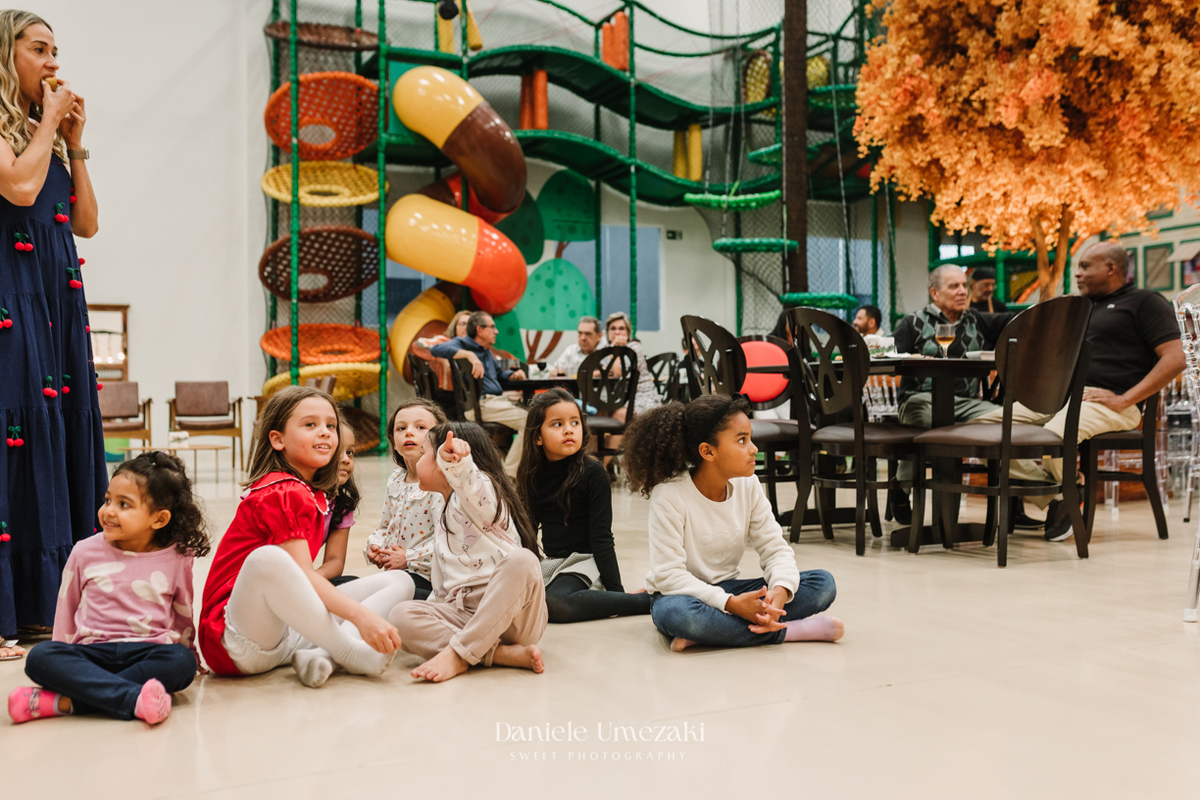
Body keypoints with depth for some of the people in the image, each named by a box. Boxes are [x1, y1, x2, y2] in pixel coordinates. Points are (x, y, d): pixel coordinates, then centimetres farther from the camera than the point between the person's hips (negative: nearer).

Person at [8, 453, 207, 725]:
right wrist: (63, 663, 17)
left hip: (148, 651, -1)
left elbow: (183, 616, 17)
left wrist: (188, 652, 21)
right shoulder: (85, 552, 6)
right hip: (92, 651, 1)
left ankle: (66, 702, -36)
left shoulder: (176, 560, 2)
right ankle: (134, 699, -46)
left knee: (182, 662, -34)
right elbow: (66, 609, 16)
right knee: (40, 657, -28)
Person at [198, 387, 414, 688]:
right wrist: (361, 616, -33)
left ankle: (318, 653, -20)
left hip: (294, 626, 9)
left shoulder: (313, 494, 16)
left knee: (400, 582, 3)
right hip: (238, 639, -9)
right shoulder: (284, 494, -14)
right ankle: (349, 652, -24)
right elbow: (302, 574, -25)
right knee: (268, 558, -40)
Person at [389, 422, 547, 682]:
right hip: (463, 615, 6)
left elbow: (471, 486, -29)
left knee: (522, 560, -36)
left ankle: (458, 654, -34)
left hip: (512, 613, -6)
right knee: (401, 616, -19)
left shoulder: (481, 492, 0)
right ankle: (501, 653, -28)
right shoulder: (444, 523, 28)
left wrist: (454, 460, -50)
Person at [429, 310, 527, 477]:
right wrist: (469, 355, -29)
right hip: (481, 404, -10)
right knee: (529, 420, -26)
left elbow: (499, 373, 40)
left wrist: (514, 374, 16)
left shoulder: (485, 352, 28)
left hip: (498, 400, 10)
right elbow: (437, 349, -18)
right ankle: (509, 475, -24)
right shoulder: (462, 343, 1)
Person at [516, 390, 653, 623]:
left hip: (585, 560, -6)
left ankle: (647, 599, -20)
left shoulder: (592, 473, -9)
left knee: (554, 603, -33)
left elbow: (601, 536, -11)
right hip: (551, 561, 6)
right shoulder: (532, 476, 6)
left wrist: (616, 590, -13)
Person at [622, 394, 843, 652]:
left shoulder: (748, 486, -2)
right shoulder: (670, 496, -19)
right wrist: (731, 604, -33)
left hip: (727, 589, 6)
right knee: (675, 613, -42)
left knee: (822, 583, -12)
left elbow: (775, 549, -2)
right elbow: (668, 574, -23)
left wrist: (780, 591, -25)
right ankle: (786, 630, -26)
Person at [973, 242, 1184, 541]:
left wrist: (1124, 400, -15)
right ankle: (1053, 500, -17)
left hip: (1103, 401, -8)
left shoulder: (1146, 301, 6)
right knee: (988, 424, -14)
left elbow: (1175, 359, -7)